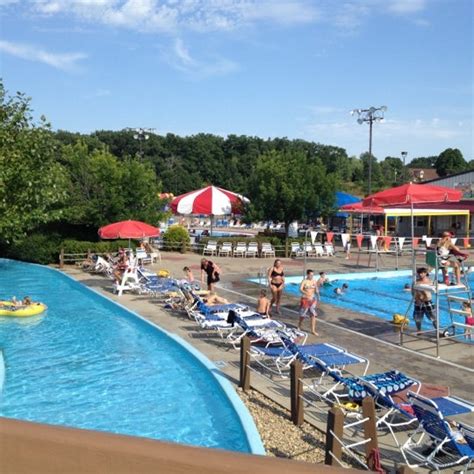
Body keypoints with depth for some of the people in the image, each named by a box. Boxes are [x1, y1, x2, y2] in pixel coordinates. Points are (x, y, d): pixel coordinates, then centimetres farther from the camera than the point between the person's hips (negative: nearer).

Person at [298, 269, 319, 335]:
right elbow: (300, 290, -25)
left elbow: (316, 289, 13)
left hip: (313, 299, 4)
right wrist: (307, 293, -40)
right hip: (305, 299, -4)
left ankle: (313, 330, 7)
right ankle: (299, 326, 32)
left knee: (313, 315, 1)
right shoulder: (304, 281, -12)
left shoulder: (314, 281, 2)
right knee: (303, 314, 7)